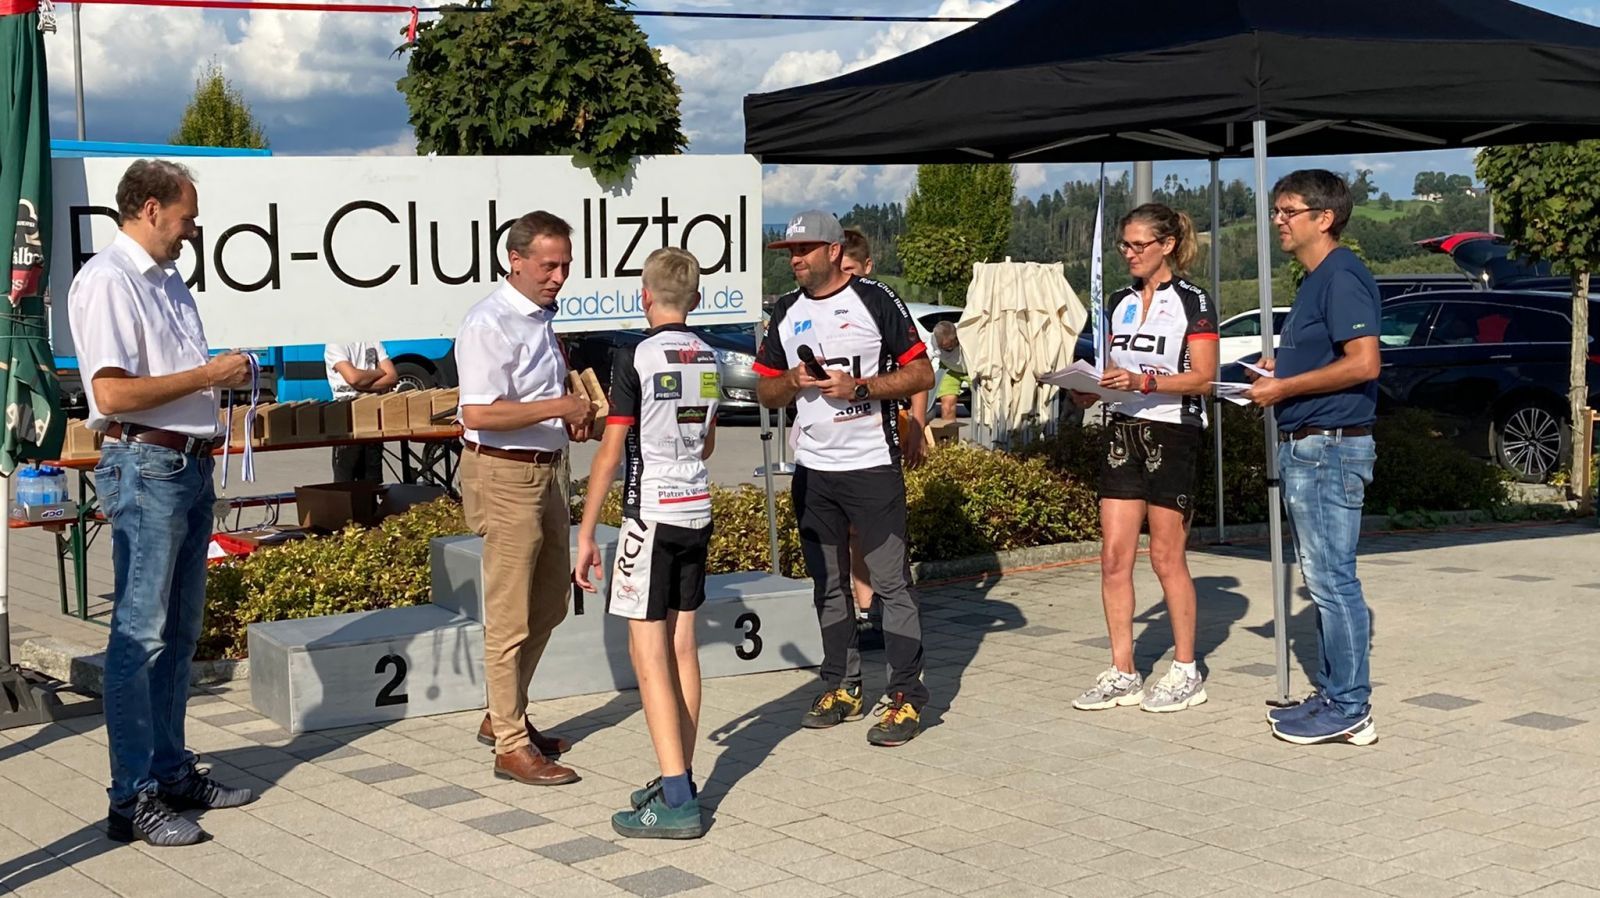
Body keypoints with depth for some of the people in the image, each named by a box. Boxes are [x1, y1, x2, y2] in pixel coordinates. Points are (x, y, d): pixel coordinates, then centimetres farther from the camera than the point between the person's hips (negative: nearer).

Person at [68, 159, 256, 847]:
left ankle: (172, 771, 23)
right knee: (140, 636, -6)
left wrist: (226, 376, 6)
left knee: (179, 632, 14)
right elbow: (113, 392, -20)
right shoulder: (107, 280, -12)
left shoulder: (167, 280, 17)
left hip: (190, 466, 9)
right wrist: (209, 375, -13)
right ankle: (134, 799, -1)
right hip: (145, 468, -9)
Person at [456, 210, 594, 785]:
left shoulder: (542, 318, 13)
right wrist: (560, 407, -22)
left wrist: (571, 417, 9)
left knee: (549, 603, 17)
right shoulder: (490, 323, -17)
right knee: (510, 616, -4)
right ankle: (511, 745, 4)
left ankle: (504, 717, 31)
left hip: (544, 470, 10)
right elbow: (478, 413, -26)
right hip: (505, 475, -10)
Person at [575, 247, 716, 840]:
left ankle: (676, 801, -9)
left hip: (651, 514, -7)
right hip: (697, 509, 7)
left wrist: (586, 533, -6)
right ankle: (680, 782, 17)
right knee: (682, 645, 12)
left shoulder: (636, 358, -12)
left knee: (648, 652, -6)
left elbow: (610, 453, -12)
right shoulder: (709, 359, 9)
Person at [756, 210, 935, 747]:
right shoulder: (787, 313, 12)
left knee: (891, 582, -6)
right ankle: (838, 690, 21)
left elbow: (921, 374, -5)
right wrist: (793, 381, -6)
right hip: (812, 470, 6)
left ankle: (907, 697, -3)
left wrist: (860, 387, -17)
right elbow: (766, 391, 15)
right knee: (827, 585, 11)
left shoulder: (875, 301, -4)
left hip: (873, 466, -6)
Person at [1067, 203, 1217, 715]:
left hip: (1173, 434, -6)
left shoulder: (1193, 302, -5)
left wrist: (1143, 381, -24)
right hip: (1123, 431, 6)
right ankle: (1121, 675, 9)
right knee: (1114, 558, 2)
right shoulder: (1120, 302, 14)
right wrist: (1090, 389, -1)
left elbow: (1204, 379, -11)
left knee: (1167, 558, -1)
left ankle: (1186, 673, 11)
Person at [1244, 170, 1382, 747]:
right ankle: (1335, 694, 22)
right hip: (1305, 446, 11)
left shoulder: (1342, 277, -14)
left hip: (1330, 447, -11)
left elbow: (1363, 363, -23)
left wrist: (1284, 387, -17)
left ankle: (1348, 710, -1)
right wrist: (1281, 368, 10)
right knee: (1324, 578, 14)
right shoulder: (1315, 280, 18)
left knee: (1332, 579, -7)